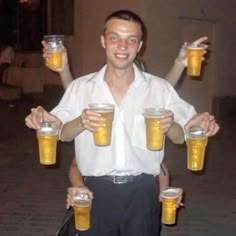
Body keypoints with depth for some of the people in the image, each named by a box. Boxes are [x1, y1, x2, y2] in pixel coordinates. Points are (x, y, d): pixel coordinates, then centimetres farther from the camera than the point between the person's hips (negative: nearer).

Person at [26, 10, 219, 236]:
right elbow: (60, 134, -1)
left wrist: (170, 126, -21)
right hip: (97, 191, 0)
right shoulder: (81, 87, 0)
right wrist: (80, 123, -22)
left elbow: (181, 136, 2)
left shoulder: (159, 88, -1)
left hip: (141, 191, 0)